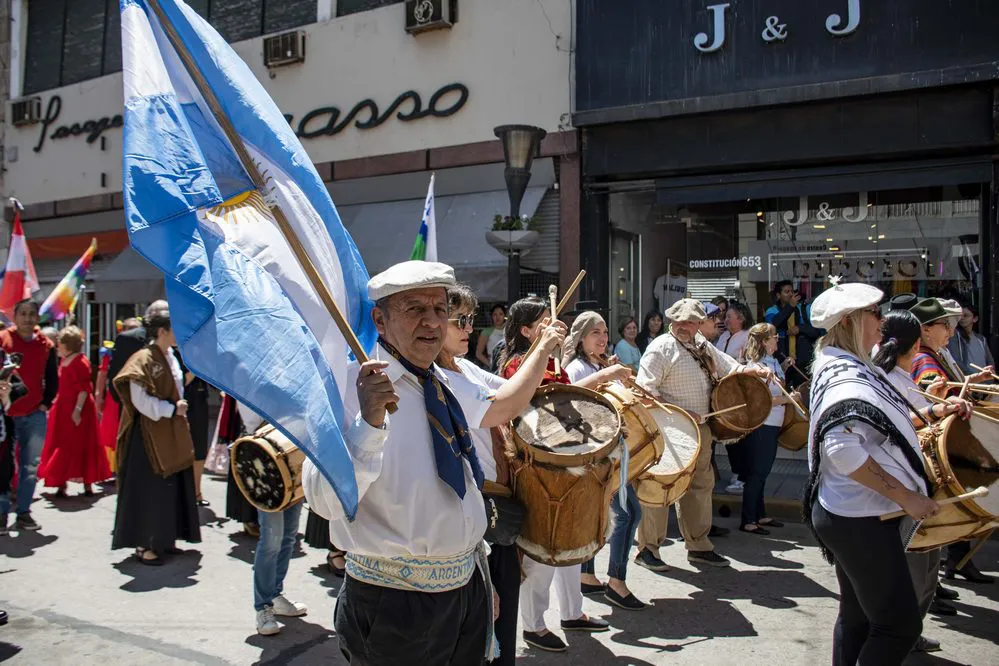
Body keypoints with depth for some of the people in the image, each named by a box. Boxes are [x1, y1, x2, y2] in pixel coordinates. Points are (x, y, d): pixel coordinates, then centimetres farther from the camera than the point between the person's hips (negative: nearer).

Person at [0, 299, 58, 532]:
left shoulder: (46, 345, 6)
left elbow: (52, 379, 12)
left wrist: (45, 403, 3)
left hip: (35, 414, 3)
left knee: (30, 467, 7)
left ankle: (23, 513, 16)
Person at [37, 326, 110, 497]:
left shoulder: (81, 362, -15)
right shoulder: (64, 361, 12)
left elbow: (84, 389, -19)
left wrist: (77, 410, -23)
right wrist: (57, 403, 16)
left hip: (77, 410, -9)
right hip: (63, 409, 9)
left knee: (81, 446, -1)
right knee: (62, 446, 11)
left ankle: (87, 484, 7)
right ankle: (61, 484, 17)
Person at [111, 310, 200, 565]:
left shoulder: (170, 357, 11)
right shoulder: (143, 359, -14)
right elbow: (140, 400, -19)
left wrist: (179, 408, 9)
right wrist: (171, 410, -17)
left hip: (172, 433, 9)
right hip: (149, 433, -8)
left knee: (173, 487, 12)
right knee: (150, 489, -3)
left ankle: (163, 540, 23)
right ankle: (144, 544, 7)